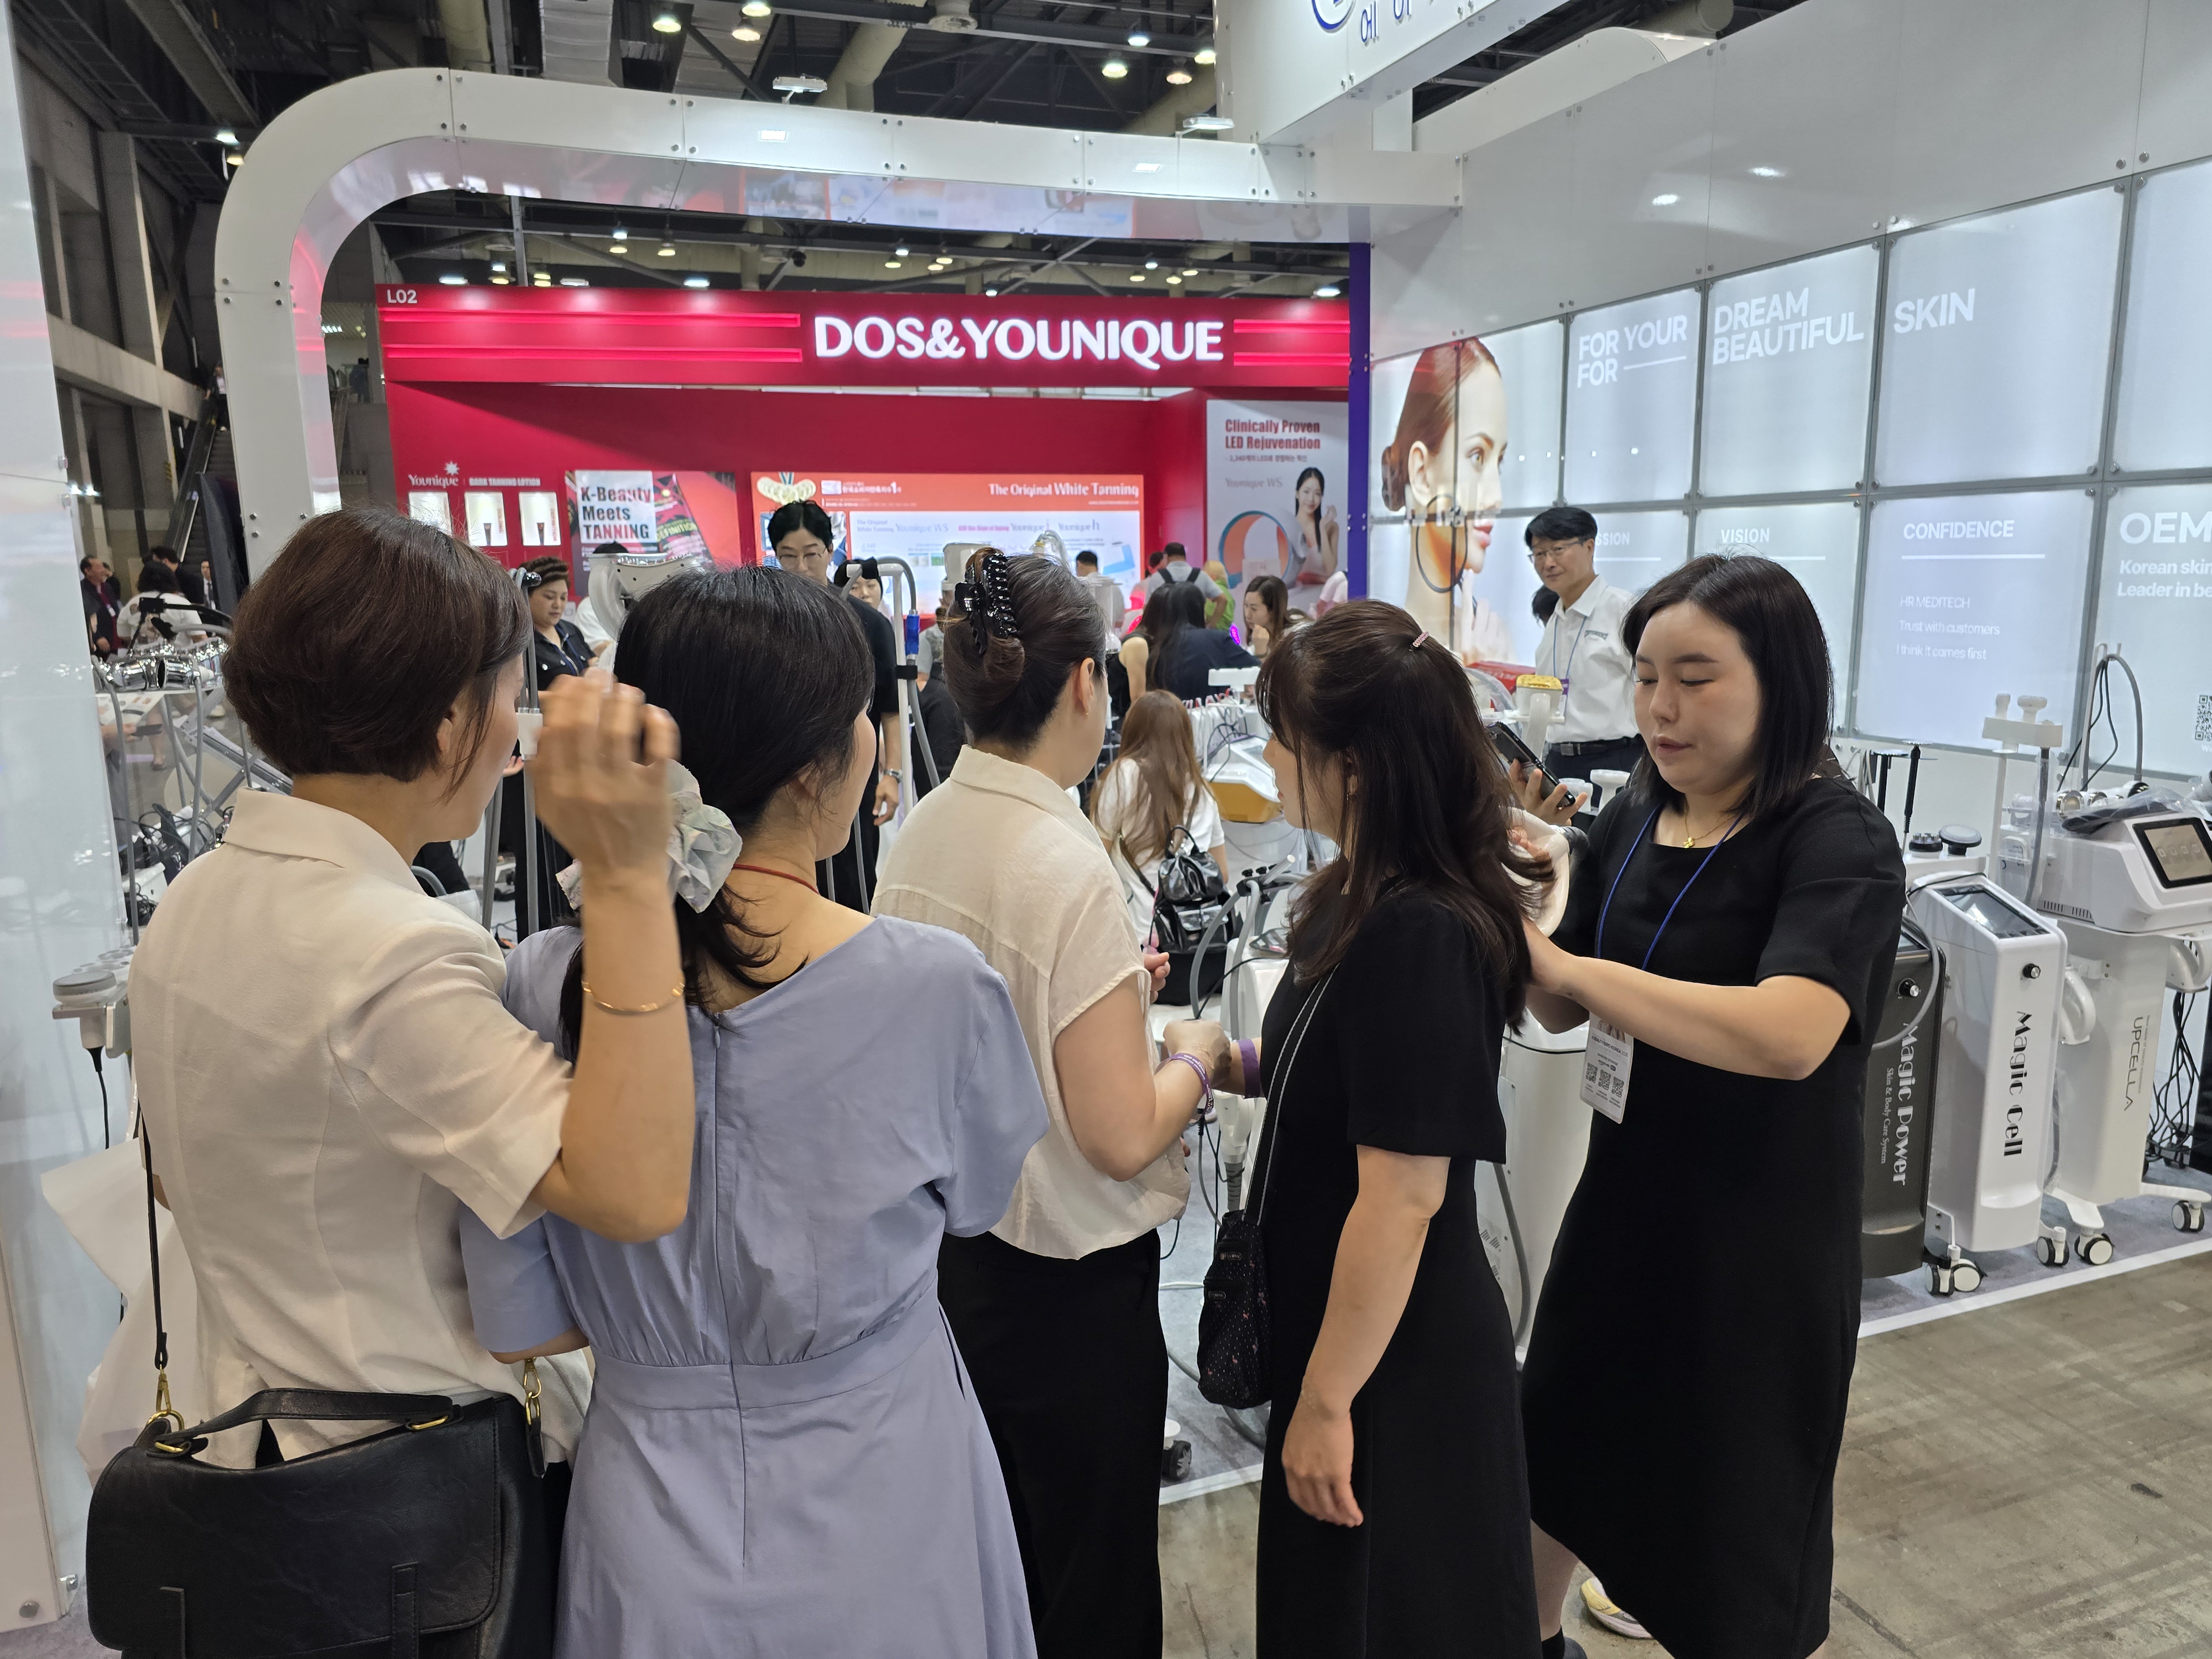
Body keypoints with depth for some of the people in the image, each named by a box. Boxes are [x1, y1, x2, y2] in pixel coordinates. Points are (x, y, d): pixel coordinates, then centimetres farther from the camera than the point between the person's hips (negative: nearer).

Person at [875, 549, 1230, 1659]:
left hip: (952, 1236, 8)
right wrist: (1194, 1058, -5)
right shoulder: (1067, 868, -25)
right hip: (1068, 1276, -7)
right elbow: (1121, 1140, -23)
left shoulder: (920, 832, -3)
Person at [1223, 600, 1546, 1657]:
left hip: (1393, 1365, -9)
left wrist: (1327, 1401, -19)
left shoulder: (1417, 936, -29)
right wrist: (1239, 1062, 0)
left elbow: (1400, 1200, -27)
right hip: (1340, 1327, 9)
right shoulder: (1370, 896, 1)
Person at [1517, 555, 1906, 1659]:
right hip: (1623, 1199, 6)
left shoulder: (1839, 841, -19)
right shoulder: (1634, 818, -1)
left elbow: (1790, 1035, -35)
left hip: (1758, 1238, -6)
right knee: (1555, 1452, 25)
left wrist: (1572, 961, -30)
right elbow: (1562, 1009, 6)